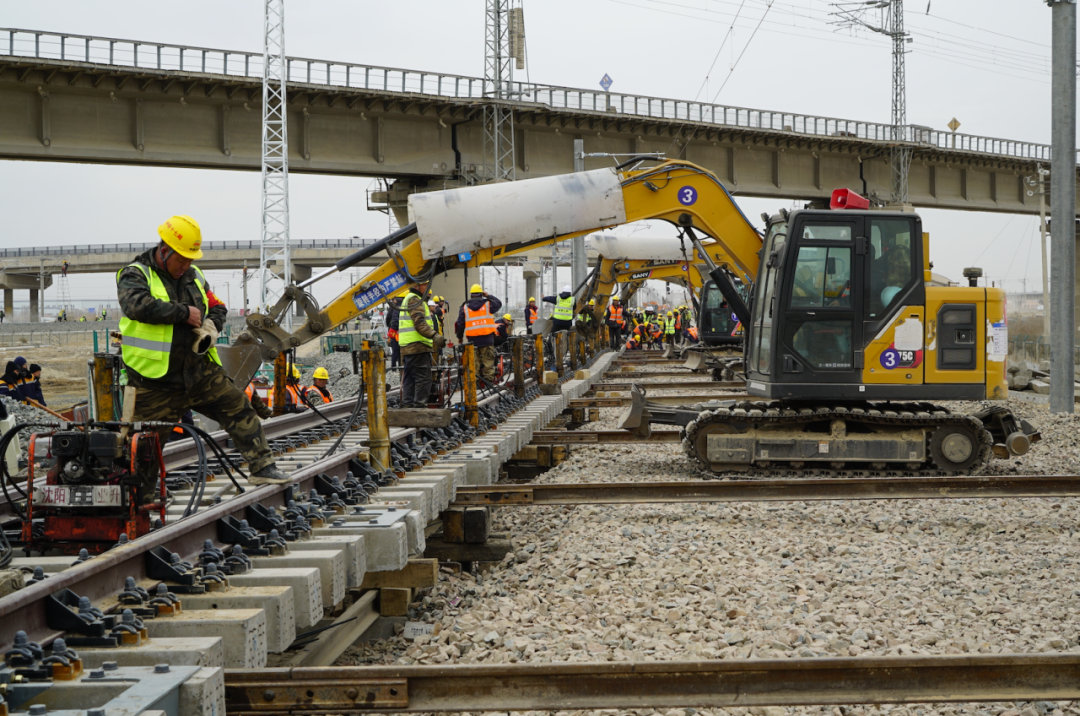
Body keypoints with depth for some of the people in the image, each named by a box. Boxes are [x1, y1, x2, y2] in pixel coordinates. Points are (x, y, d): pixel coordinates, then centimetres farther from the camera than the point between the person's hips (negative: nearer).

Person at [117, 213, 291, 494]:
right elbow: (137, 305, -28)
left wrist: (211, 324, -1)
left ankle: (262, 468, 7)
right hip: (156, 382, -5)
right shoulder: (136, 275, -7)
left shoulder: (194, 276, 13)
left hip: (199, 371, 6)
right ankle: (140, 501, 11)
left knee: (239, 408, 0)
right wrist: (184, 313, -22)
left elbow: (217, 307, 24)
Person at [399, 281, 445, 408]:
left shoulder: (409, 299, 24)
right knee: (423, 377, -10)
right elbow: (419, 323, -22)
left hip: (408, 347, 11)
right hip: (417, 346, -11)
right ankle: (420, 404, -11)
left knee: (409, 378, 12)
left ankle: (407, 403, 15)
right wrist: (434, 336, -30)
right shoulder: (414, 300, -10)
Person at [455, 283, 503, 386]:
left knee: (474, 360, 6)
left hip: (472, 338, 1)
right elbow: (499, 303, 22)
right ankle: (489, 379, 0)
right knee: (488, 360, 2)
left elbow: (460, 323, 7)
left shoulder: (465, 307, 6)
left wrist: (460, 336, 17)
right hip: (487, 337, -1)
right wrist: (488, 296, 27)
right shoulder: (488, 304, 1)